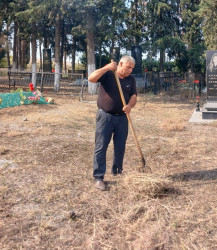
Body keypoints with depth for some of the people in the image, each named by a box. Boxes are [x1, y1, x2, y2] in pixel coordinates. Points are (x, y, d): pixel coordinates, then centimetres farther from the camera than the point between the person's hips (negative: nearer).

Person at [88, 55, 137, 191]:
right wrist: (106, 68, -29)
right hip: (105, 116, -4)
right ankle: (99, 177, 3)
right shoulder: (108, 74, -6)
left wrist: (130, 105, -21)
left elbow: (134, 96, 0)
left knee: (120, 147, 11)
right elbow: (91, 78, -20)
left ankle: (117, 172, 29)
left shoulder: (131, 79, 7)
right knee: (101, 147, -3)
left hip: (122, 117, 4)